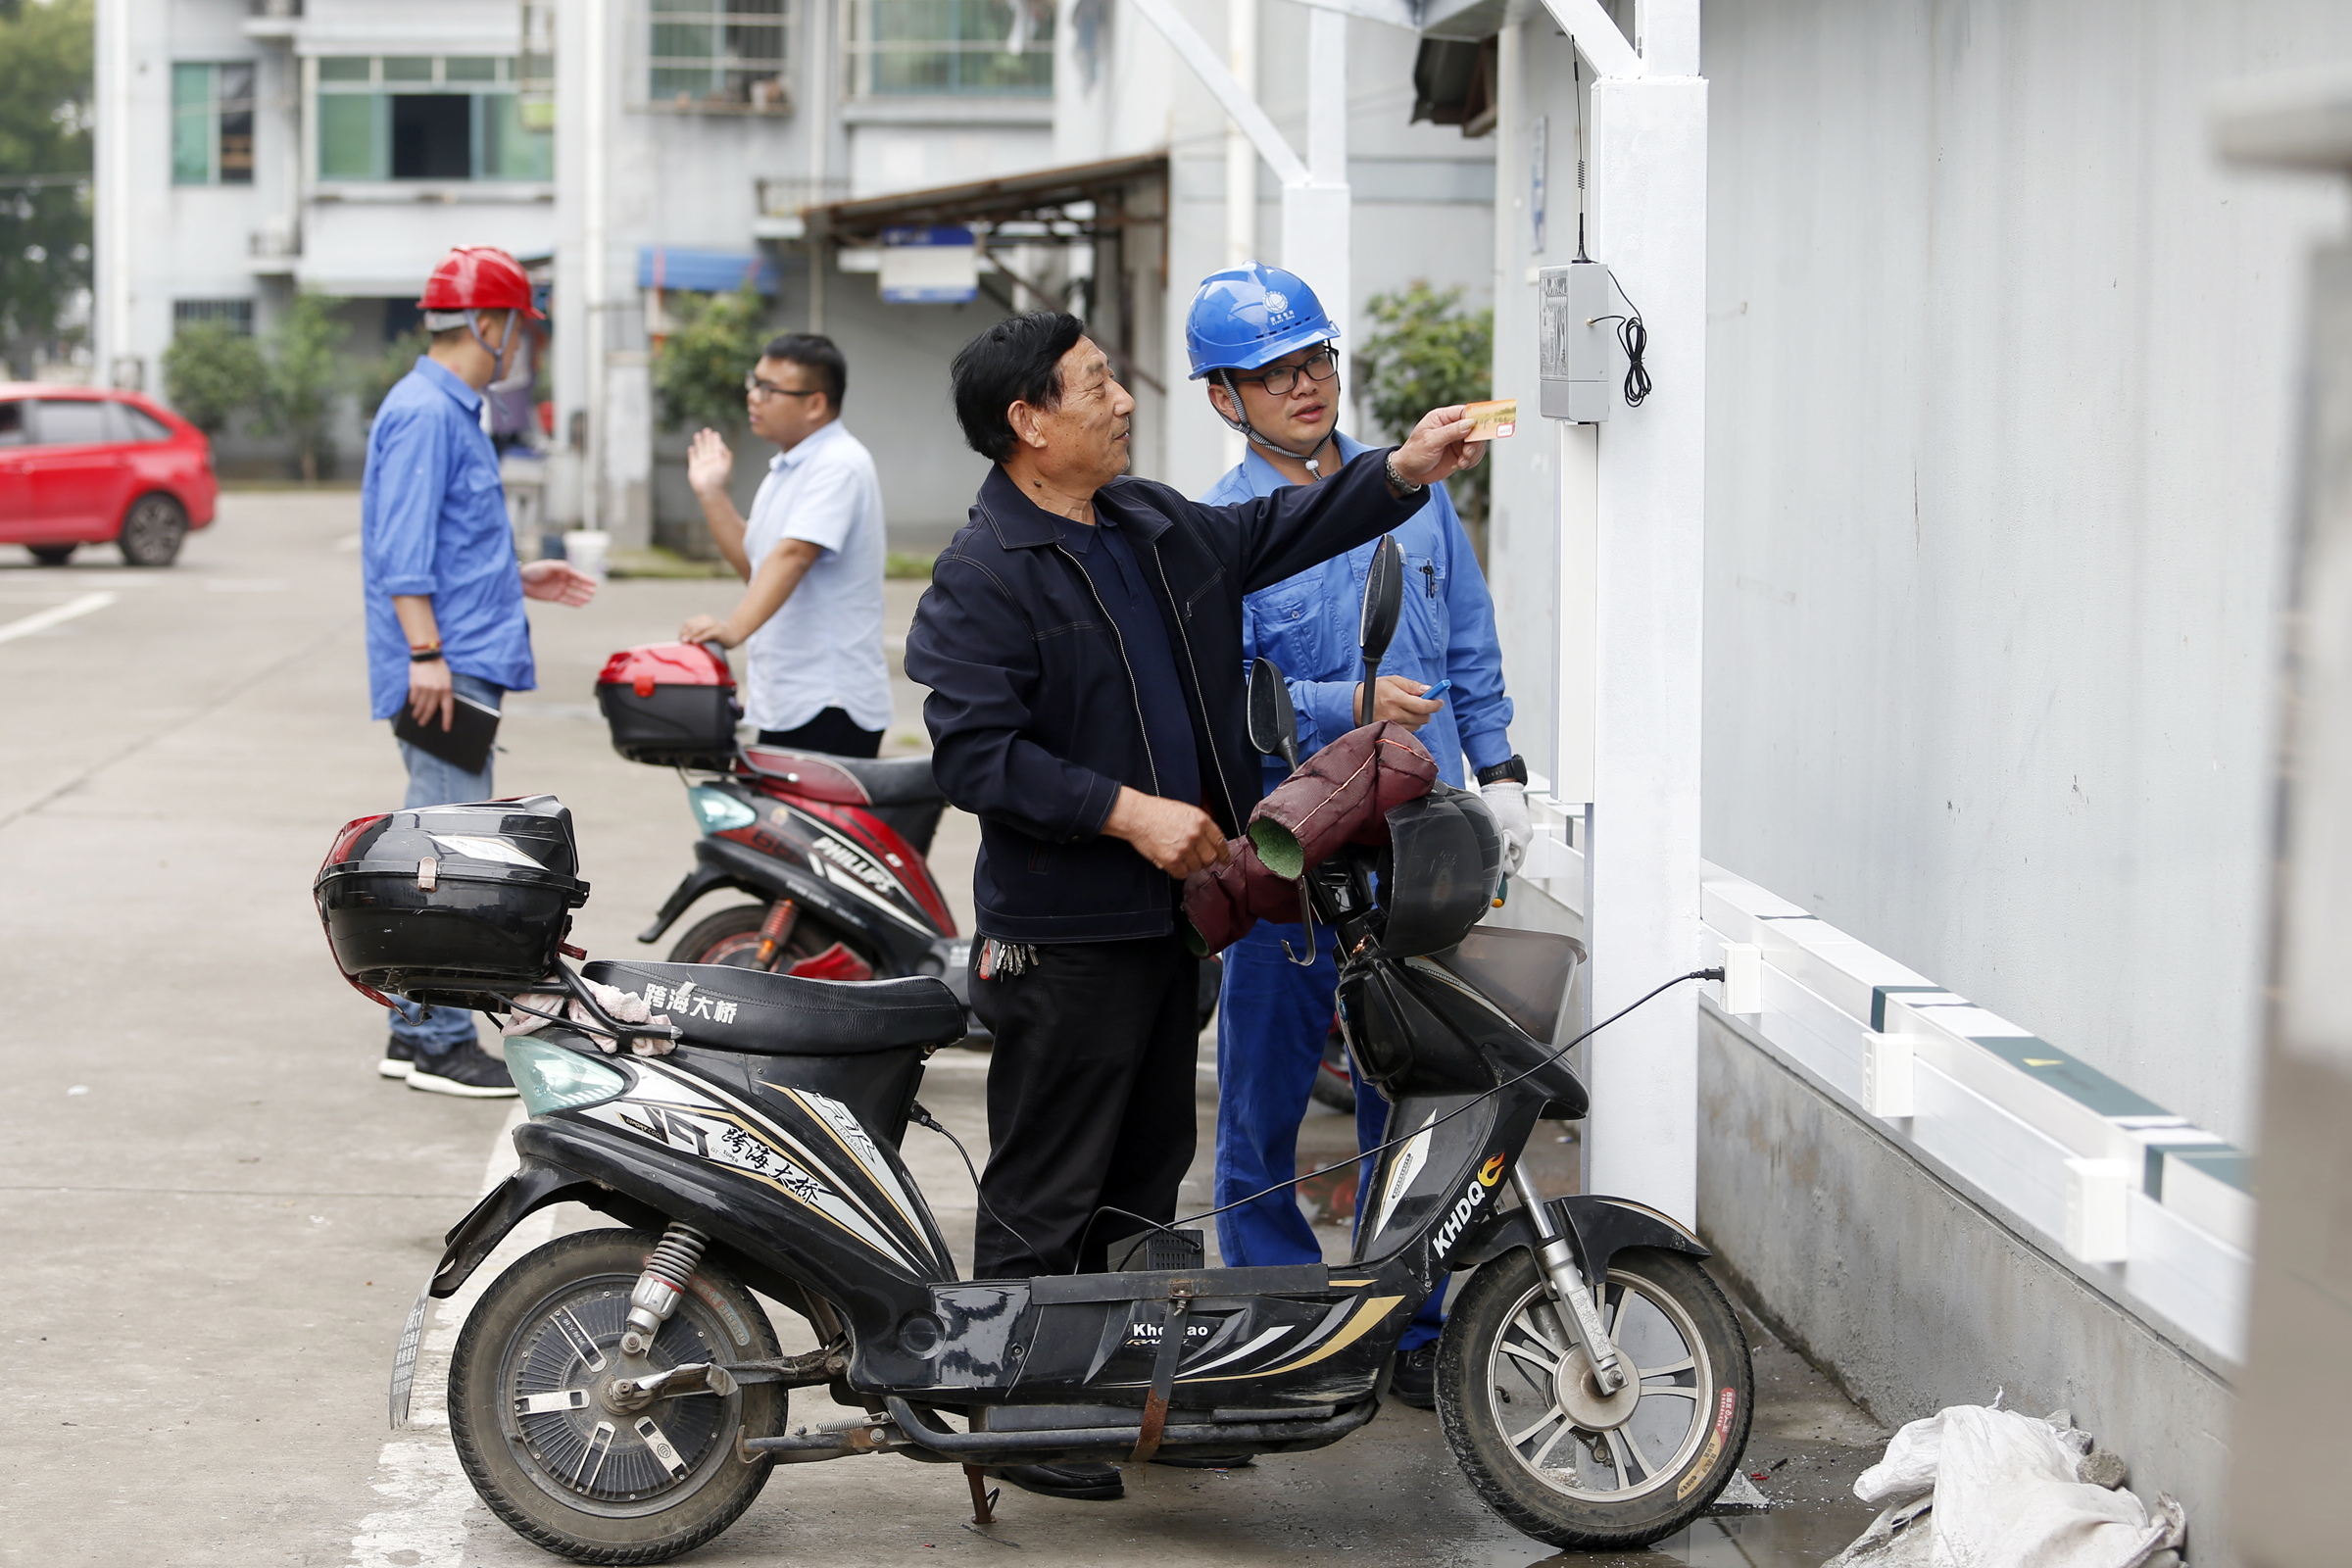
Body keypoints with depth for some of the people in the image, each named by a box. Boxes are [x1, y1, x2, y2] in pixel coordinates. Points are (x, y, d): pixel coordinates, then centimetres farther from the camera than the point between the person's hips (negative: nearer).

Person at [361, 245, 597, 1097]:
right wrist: (426, 653, -23)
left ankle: (418, 1030, 17)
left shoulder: (452, 411, 20)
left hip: (467, 668, 11)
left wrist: (517, 581, 27)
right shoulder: (424, 413, -13)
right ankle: (439, 1041, -7)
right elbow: (402, 548, -19)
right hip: (445, 672, -11)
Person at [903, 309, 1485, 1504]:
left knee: (1148, 1172, 19)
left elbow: (1273, 534, 24)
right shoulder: (983, 576, -17)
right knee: (1045, 1196, -1)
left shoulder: (1152, 523, 10)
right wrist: (1128, 811, -25)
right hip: (1064, 937, -9)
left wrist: (1403, 473, 12)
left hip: (1166, 913, 9)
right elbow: (974, 755, -22)